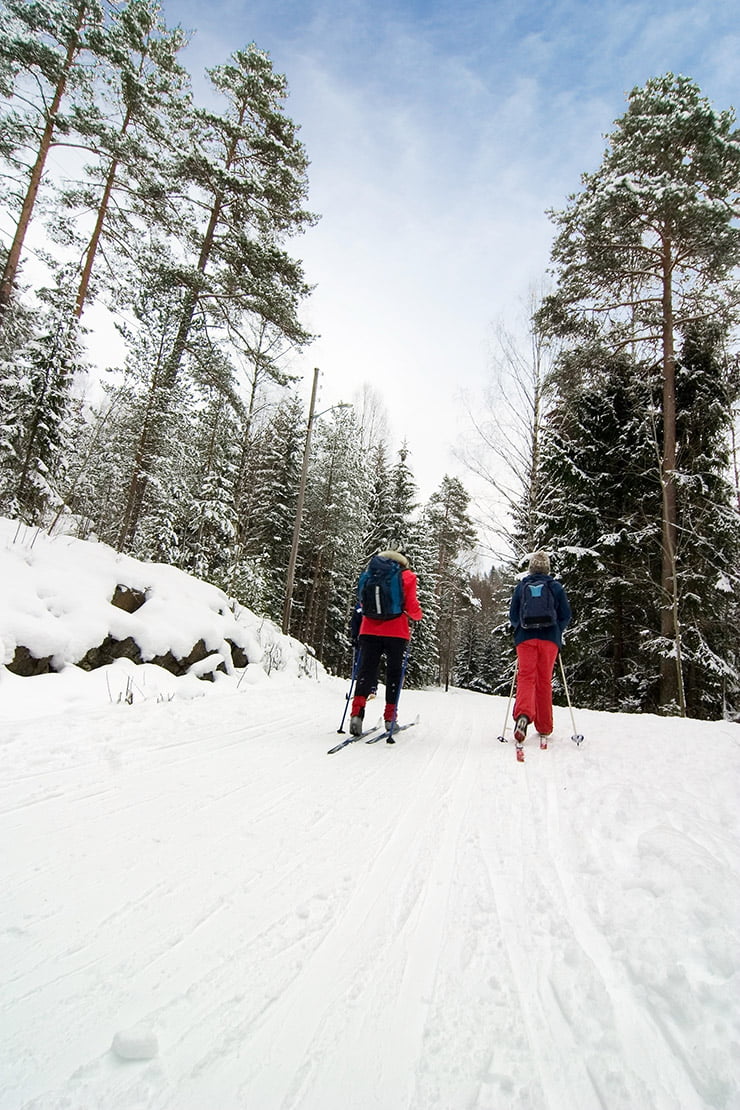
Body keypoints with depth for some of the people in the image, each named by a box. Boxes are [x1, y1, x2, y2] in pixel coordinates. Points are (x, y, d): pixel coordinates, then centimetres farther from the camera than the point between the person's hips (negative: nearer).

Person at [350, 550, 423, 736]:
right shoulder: (407, 576, 2)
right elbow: (411, 606, -5)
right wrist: (418, 616, 16)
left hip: (370, 630, 2)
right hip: (396, 632, -2)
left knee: (366, 670, 3)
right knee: (394, 673, 10)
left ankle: (357, 712, -15)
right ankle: (390, 717, 12)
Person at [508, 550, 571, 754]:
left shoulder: (521, 586, 6)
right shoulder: (556, 587, 5)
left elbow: (513, 615, 8)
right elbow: (566, 615, 5)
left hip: (526, 638, 0)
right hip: (549, 638, 1)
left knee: (526, 677, -6)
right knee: (545, 681, 9)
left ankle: (523, 714, -33)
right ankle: (544, 727, 15)